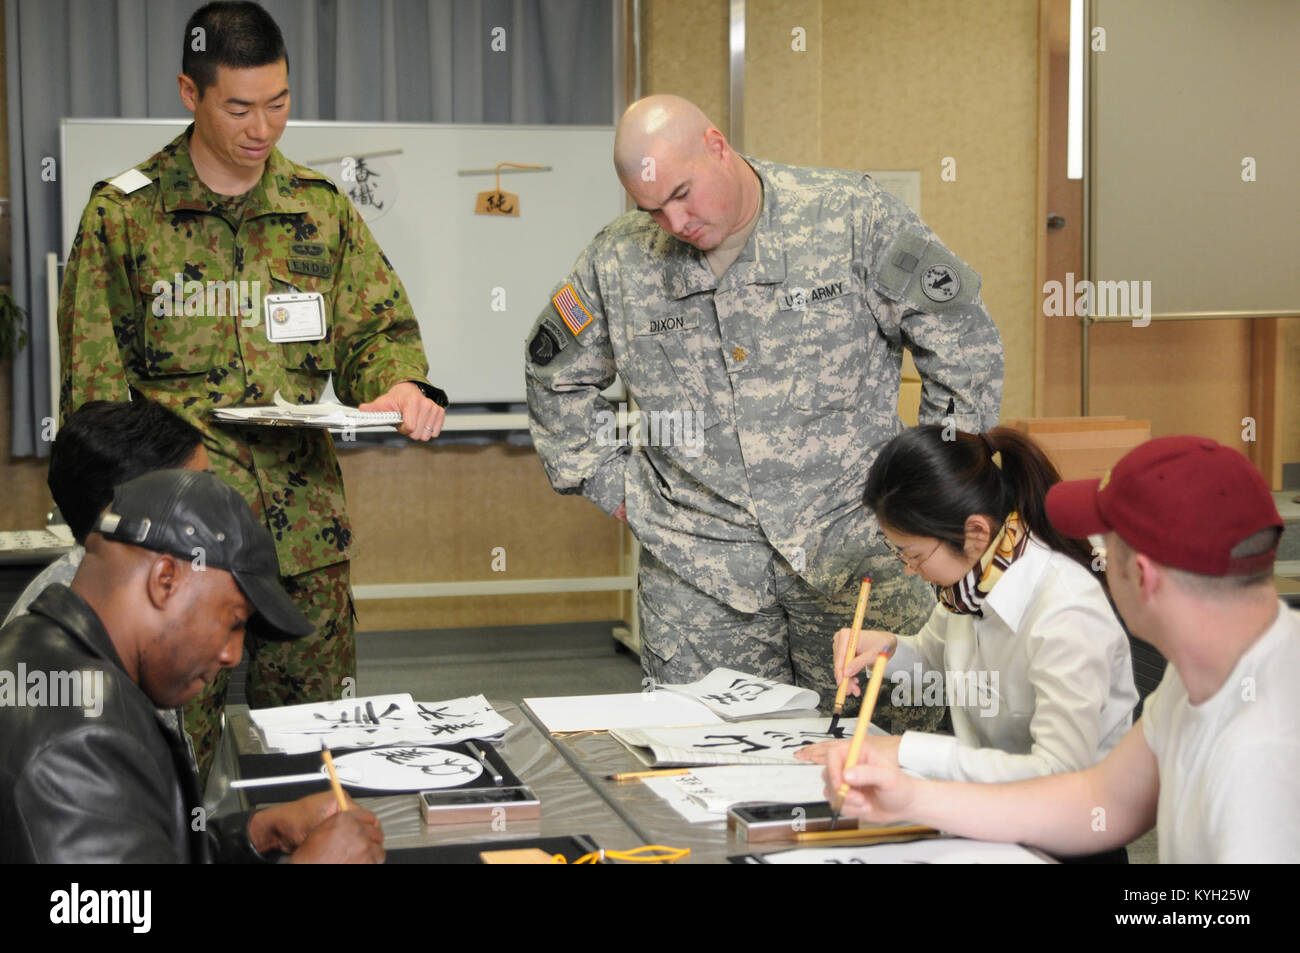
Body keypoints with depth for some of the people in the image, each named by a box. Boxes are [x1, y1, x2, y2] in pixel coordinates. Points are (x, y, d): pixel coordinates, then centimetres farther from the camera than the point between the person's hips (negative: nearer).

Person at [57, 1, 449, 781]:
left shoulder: (321, 207, 10)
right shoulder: (124, 213, 1)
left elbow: (379, 325, 14)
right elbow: (96, 388, 1)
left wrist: (400, 386, -11)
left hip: (306, 537, 3)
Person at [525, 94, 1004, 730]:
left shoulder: (851, 217, -5)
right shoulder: (618, 261, 3)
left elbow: (965, 344, 0)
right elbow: (556, 375, 20)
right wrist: (609, 483, 12)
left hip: (852, 541, -2)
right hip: (696, 564, 2)